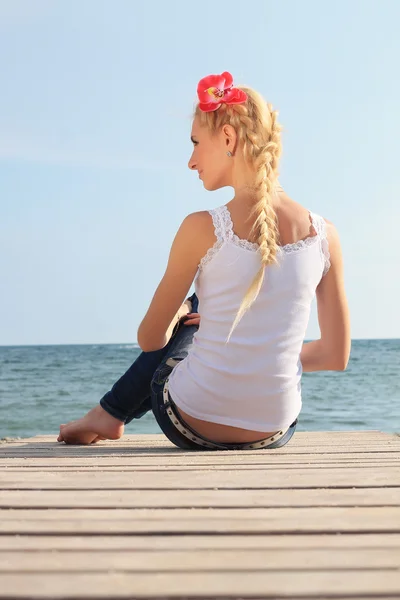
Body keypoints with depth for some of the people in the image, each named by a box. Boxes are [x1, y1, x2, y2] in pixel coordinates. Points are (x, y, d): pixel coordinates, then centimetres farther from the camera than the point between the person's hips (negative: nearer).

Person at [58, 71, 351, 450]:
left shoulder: (203, 228, -13)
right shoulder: (324, 235, -5)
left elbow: (150, 340, -1)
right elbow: (336, 356, 2)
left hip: (192, 428, -3)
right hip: (275, 432, 3)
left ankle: (110, 414, 39)